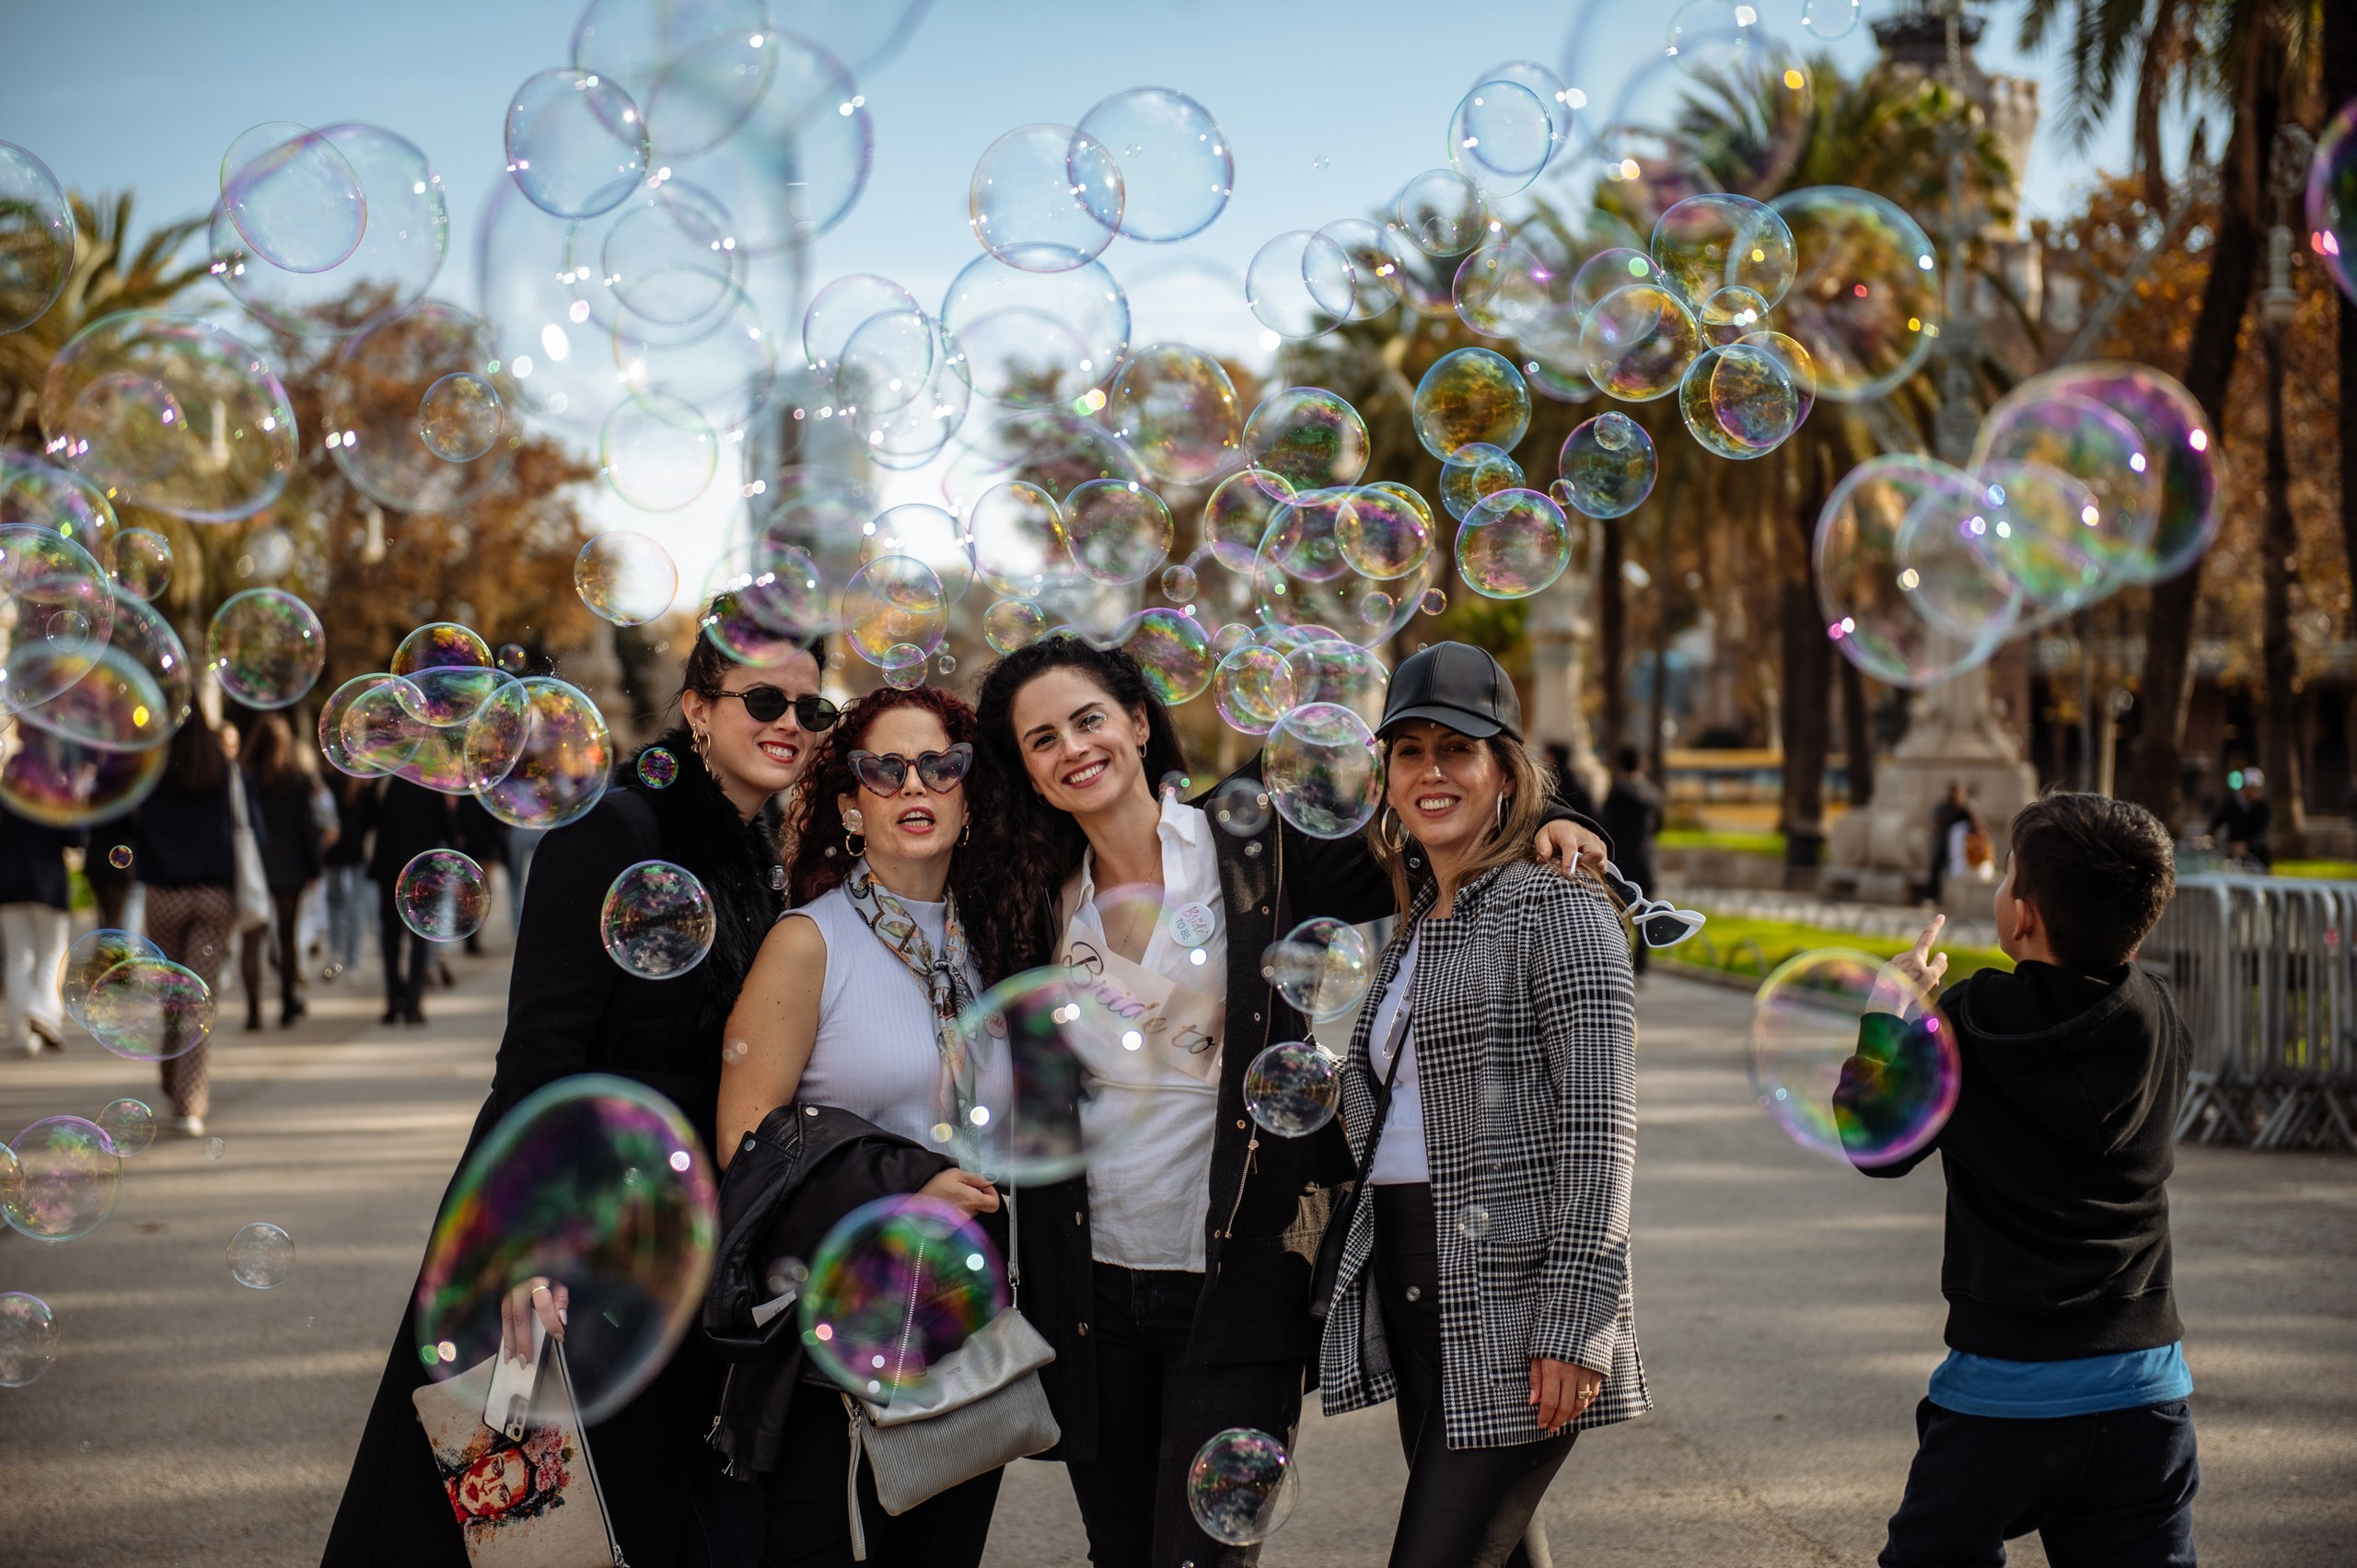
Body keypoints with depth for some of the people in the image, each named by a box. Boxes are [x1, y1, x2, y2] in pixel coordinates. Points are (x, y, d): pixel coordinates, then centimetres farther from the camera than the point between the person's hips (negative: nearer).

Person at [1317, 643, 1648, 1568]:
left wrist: (1577, 1323, -19)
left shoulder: (1557, 912, -6)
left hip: (1513, 1314, -7)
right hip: (1416, 1307, 7)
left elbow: (1599, 1125, -13)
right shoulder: (1411, 933, 18)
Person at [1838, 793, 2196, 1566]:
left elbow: (1873, 1144, -1)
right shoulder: (2159, 1024, -1)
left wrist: (1888, 1013, 10)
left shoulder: (1973, 1021, -12)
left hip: (2004, 1390, -3)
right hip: (2145, 1386, 3)